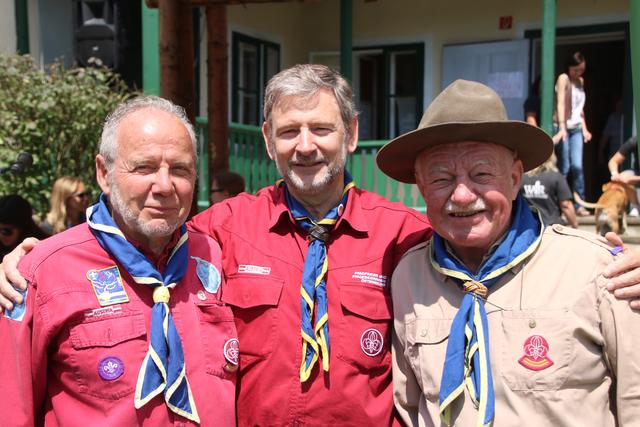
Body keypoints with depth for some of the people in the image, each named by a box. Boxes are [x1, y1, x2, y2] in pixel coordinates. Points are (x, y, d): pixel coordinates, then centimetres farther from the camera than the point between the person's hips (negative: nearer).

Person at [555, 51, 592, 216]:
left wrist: (584, 128, 15)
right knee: (564, 167, -5)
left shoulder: (580, 81, 16)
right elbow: (560, 103, -14)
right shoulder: (563, 78, -4)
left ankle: (579, 205, -3)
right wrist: (562, 127, -24)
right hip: (564, 128, -5)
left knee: (577, 166, -6)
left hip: (577, 129, 5)